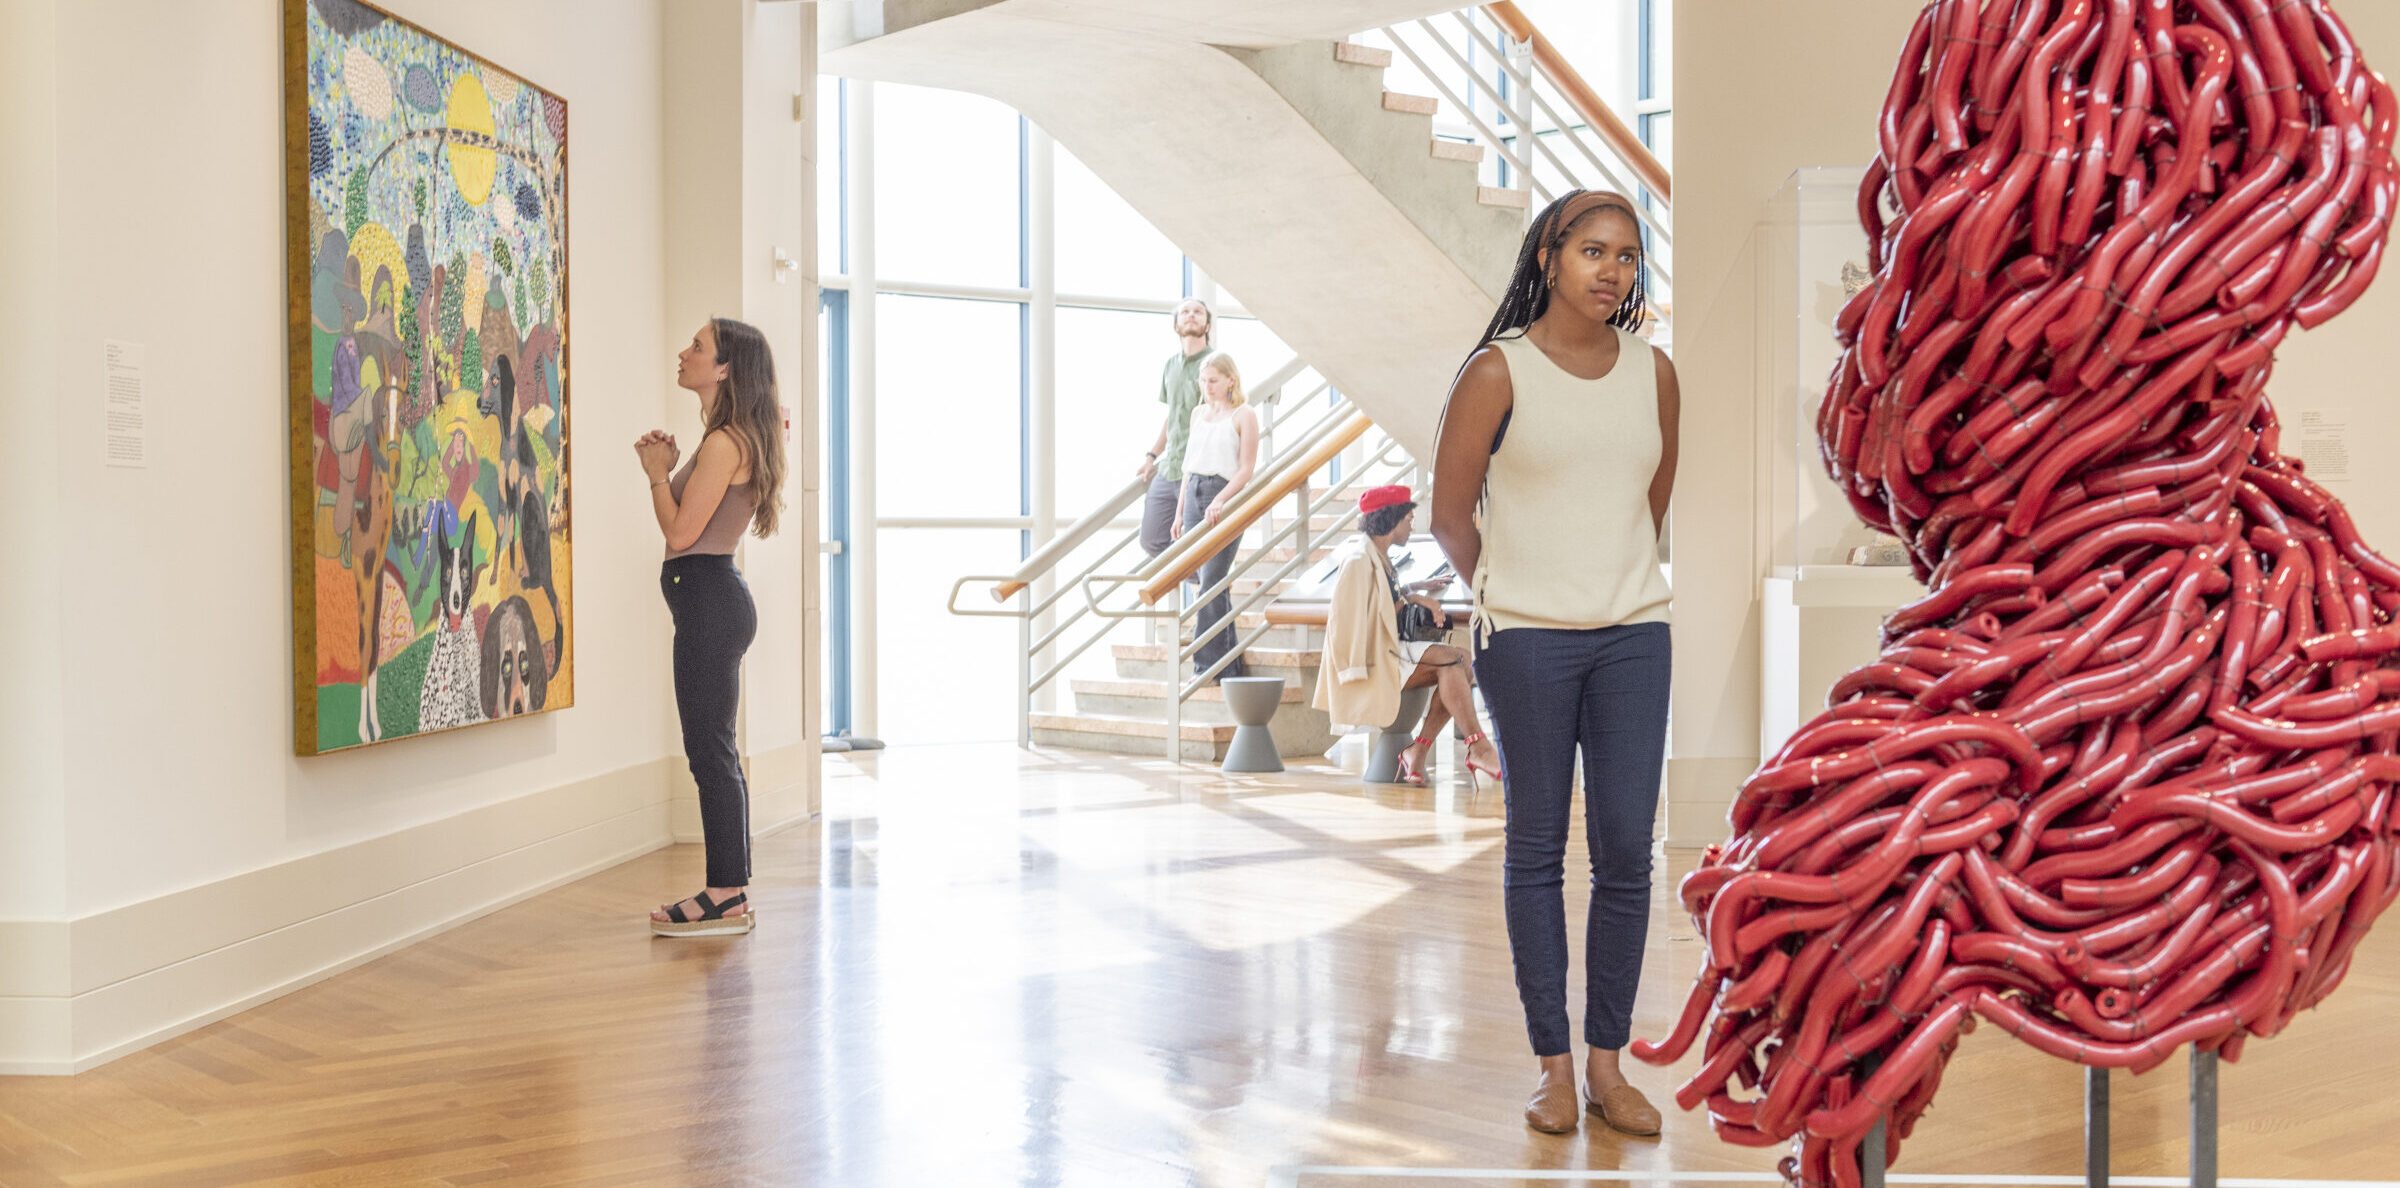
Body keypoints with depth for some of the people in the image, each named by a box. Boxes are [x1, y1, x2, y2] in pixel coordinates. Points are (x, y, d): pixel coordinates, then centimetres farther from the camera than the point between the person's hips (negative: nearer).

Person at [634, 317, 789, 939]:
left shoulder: (724, 444, -15)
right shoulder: (732, 439, 16)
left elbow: (680, 532, -17)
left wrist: (658, 472, -4)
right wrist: (666, 467, 10)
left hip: (709, 600, -10)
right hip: (714, 601, 10)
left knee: (710, 751, -5)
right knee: (715, 752, 13)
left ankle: (726, 898, 2)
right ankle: (732, 891, 20)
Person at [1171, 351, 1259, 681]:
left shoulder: (1244, 415, -3)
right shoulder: (1199, 412, 16)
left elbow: (1246, 469, -9)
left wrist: (1219, 501, -21)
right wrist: (1180, 511, 17)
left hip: (1225, 497, -6)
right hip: (1194, 494, 6)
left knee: (1211, 583, -10)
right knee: (1212, 582, 7)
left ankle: (1207, 664, -4)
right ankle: (1229, 662, 15)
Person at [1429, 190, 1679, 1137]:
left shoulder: (1655, 373, 7)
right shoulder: (1499, 370, -5)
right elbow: (1450, 513, 0)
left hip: (1634, 634, 3)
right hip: (1526, 640, -3)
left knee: (1628, 852, 3)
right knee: (1537, 848, 4)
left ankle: (1608, 1061, 15)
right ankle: (1554, 1064, 14)